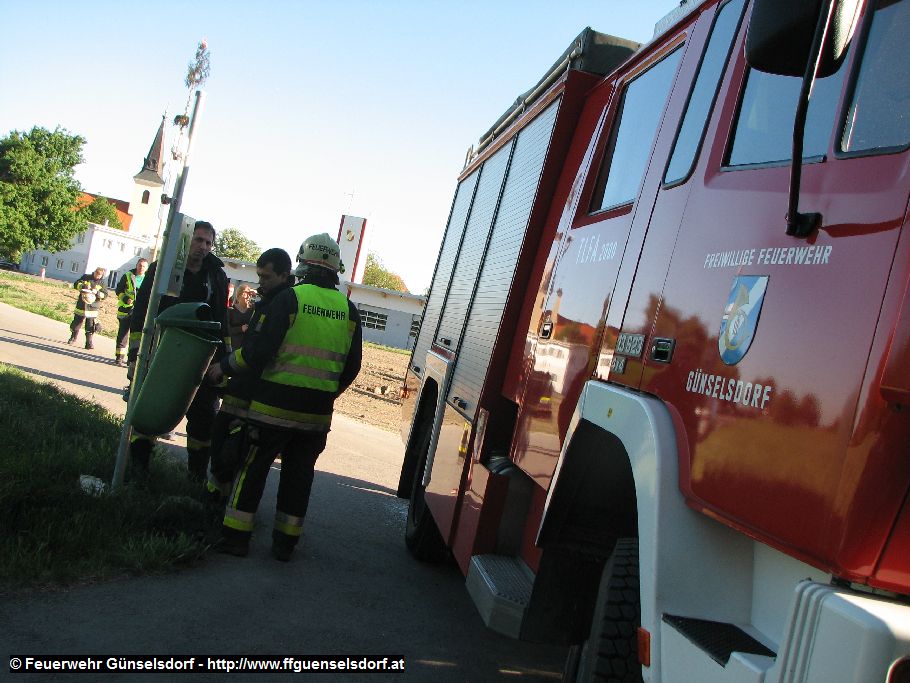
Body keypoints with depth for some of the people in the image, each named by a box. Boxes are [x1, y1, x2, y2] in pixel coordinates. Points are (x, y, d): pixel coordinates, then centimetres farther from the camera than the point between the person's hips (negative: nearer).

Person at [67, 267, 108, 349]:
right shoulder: (86, 277, 4)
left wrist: (97, 292, -22)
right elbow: (76, 284, 1)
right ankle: (73, 338, 33)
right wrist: (83, 286, -19)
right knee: (76, 323, 11)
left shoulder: (102, 283, 1)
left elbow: (105, 295, -4)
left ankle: (89, 343, 5)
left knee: (90, 327, -4)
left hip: (93, 308, -2)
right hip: (81, 306, 2)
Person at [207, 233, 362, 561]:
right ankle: (285, 543, 19)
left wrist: (225, 367, 2)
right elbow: (352, 365, 10)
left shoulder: (290, 298, -8)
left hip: (277, 402, -4)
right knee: (299, 473, 13)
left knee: (253, 466, 8)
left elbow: (261, 349, -12)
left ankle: (236, 536, 12)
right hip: (317, 411, 4)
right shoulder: (348, 309, 6)